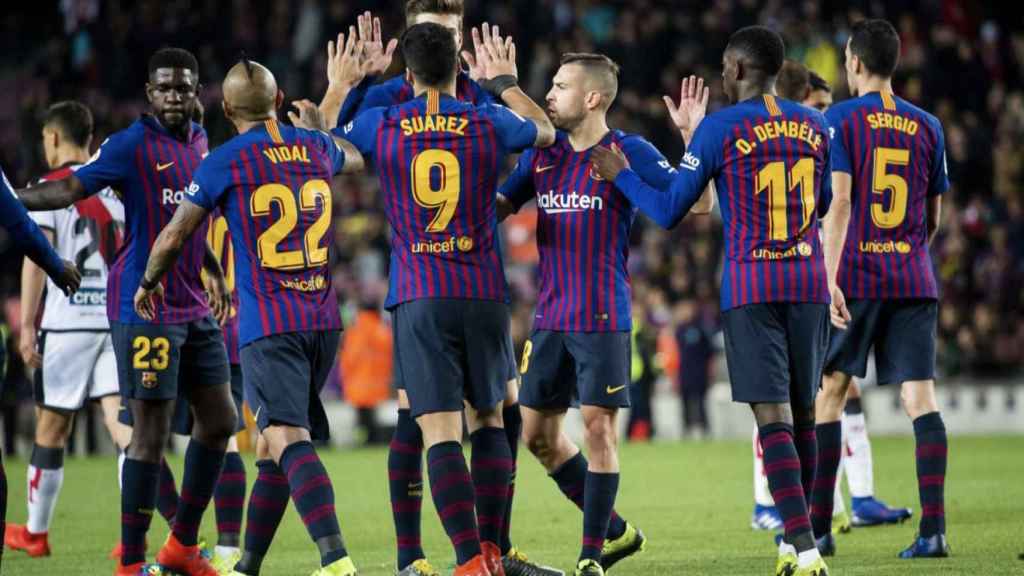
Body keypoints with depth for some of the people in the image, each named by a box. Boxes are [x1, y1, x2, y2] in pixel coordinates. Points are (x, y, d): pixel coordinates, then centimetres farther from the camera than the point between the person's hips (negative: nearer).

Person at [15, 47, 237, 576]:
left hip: (193, 308, 8)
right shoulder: (133, 144, -10)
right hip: (144, 308, -8)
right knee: (151, 435, -9)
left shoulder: (198, 140, 13)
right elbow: (72, 189, -16)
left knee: (219, 420, 10)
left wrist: (212, 270, 31)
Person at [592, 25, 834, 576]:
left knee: (773, 419, -8)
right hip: (808, 282, 5)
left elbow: (669, 211, -2)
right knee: (802, 415, 14)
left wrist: (619, 174, 16)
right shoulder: (813, 125, 9)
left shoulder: (720, 128, -6)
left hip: (751, 286, -5)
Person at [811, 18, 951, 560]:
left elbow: (840, 201, -12)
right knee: (920, 395, -2)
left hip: (856, 276, -3)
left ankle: (818, 528, 11)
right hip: (914, 281, 3)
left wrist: (831, 278, -16)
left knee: (828, 393, 9)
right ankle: (933, 529, -14)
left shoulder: (839, 120, -2)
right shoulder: (927, 126, 11)